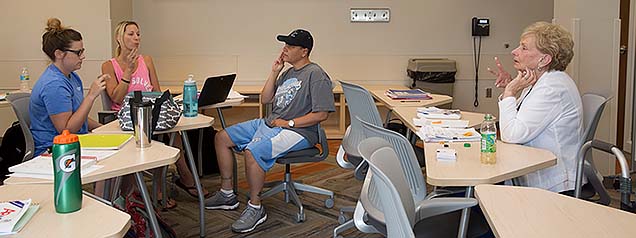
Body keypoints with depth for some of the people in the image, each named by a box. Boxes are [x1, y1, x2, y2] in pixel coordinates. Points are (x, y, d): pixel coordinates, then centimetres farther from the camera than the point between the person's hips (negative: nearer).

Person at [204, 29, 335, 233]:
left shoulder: (316, 75, -10)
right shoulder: (287, 73, 18)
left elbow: (321, 114, -17)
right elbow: (265, 99, 19)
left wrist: (289, 123, -17)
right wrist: (274, 72, 9)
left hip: (297, 132, -10)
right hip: (269, 123, 10)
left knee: (252, 152, -34)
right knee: (222, 138, 5)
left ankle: (255, 207, -15)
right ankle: (227, 194, 13)